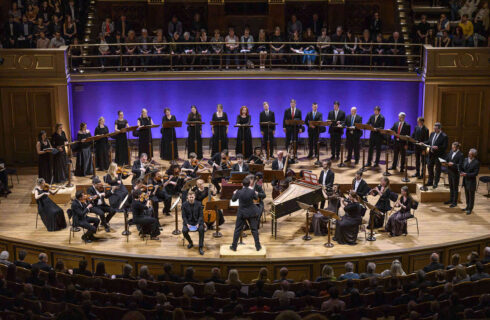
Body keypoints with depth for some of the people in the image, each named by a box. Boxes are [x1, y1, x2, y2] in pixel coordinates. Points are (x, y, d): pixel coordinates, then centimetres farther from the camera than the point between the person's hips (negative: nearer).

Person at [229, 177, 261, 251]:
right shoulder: (252, 191, -14)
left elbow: (233, 199, 3)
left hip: (241, 213, 0)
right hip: (252, 213, 0)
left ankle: (234, 246, 14)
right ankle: (258, 246, 14)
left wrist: (234, 193, 23)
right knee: (254, 229, 9)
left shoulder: (239, 192, -13)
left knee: (237, 229, 9)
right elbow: (256, 198, 5)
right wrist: (256, 194, 26)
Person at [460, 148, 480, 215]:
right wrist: (462, 172, -10)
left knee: (471, 196, 7)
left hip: (471, 181, -6)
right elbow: (462, 168, 11)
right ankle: (468, 206, 35)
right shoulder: (466, 160, 2)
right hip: (465, 180, 6)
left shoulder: (476, 162, -17)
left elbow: (475, 173, -18)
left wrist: (466, 174, -25)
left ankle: (470, 209, 18)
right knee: (467, 194, 19)